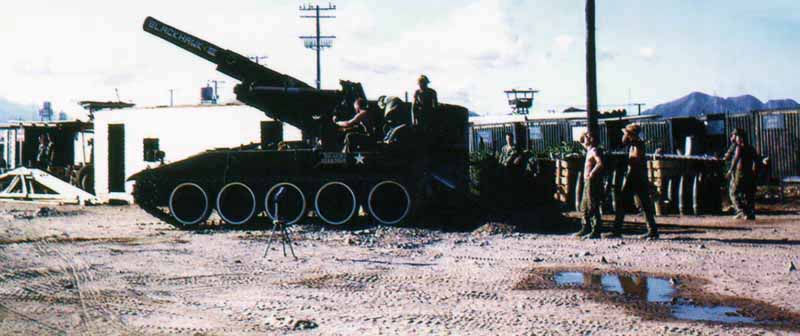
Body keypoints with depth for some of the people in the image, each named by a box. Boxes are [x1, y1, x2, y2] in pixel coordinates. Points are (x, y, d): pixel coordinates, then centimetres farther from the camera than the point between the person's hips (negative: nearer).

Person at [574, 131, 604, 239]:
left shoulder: (594, 151, -13)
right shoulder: (590, 151, 17)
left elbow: (600, 163, -29)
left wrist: (591, 174, -22)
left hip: (593, 182, -10)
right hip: (587, 183, 10)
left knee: (593, 208, -8)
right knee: (584, 207, 16)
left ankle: (596, 231, -5)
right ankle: (585, 229, 23)